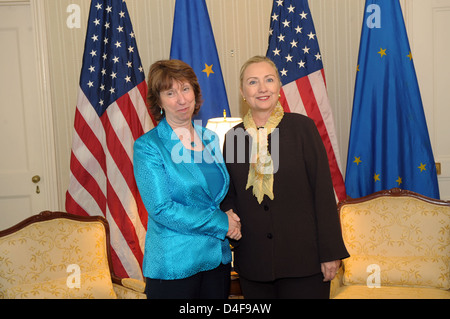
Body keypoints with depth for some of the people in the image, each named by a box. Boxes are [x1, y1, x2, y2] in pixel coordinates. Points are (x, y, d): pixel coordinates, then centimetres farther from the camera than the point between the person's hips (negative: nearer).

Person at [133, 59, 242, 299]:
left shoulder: (210, 139, 8)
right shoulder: (147, 147, -10)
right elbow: (162, 209, -16)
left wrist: (230, 216, -2)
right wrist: (222, 224, -14)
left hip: (218, 259, 5)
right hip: (173, 266, -5)